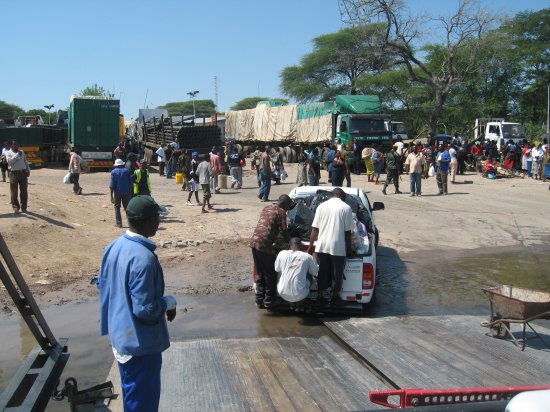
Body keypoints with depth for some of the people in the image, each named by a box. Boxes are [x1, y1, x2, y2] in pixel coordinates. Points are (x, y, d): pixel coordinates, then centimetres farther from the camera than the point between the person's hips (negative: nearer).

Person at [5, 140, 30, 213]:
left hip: (23, 172, 3)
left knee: (24, 191, 5)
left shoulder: (22, 152, 16)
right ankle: (16, 208, 7)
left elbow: (26, 162, 17)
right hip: (14, 173, -3)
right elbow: (10, 161, -14)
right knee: (14, 192, -1)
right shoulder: (8, 153, 3)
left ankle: (23, 207, 13)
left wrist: (28, 170, 6)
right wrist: (17, 155, -11)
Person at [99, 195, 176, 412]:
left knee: (131, 393, 25)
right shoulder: (143, 257, -29)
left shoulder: (114, 247, -1)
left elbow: (102, 283, 13)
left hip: (120, 335, 9)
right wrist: (169, 302, -11)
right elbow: (145, 309, -28)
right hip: (141, 342, -9)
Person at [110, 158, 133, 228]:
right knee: (127, 207, 9)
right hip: (126, 192, 2)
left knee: (117, 207, 7)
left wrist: (111, 196, -5)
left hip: (117, 192, -2)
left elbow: (112, 185, -7)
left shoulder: (113, 172, -3)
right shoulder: (126, 171, 2)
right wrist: (130, 193, 11)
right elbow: (130, 183, 3)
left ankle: (119, 223, 4)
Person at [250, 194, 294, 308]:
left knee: (260, 273, 17)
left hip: (254, 242, 8)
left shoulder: (267, 208, 19)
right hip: (265, 245, -8)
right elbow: (283, 231, -7)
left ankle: (259, 300, 19)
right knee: (270, 274, 7)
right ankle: (268, 301, 14)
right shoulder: (281, 212, -4)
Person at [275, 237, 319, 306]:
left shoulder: (281, 254, 0)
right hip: (299, 296, -1)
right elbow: (316, 273, 10)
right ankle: (299, 302, 17)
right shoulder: (307, 257, -4)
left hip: (283, 294, 2)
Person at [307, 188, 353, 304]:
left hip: (322, 246, 2)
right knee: (337, 273, 12)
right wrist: (349, 249, 6)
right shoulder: (346, 208, -2)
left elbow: (314, 229, 4)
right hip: (338, 247, -2)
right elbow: (348, 232, -2)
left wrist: (311, 246, 11)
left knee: (323, 271, 14)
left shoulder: (321, 206, 5)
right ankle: (335, 295, 22)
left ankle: (323, 294, 23)